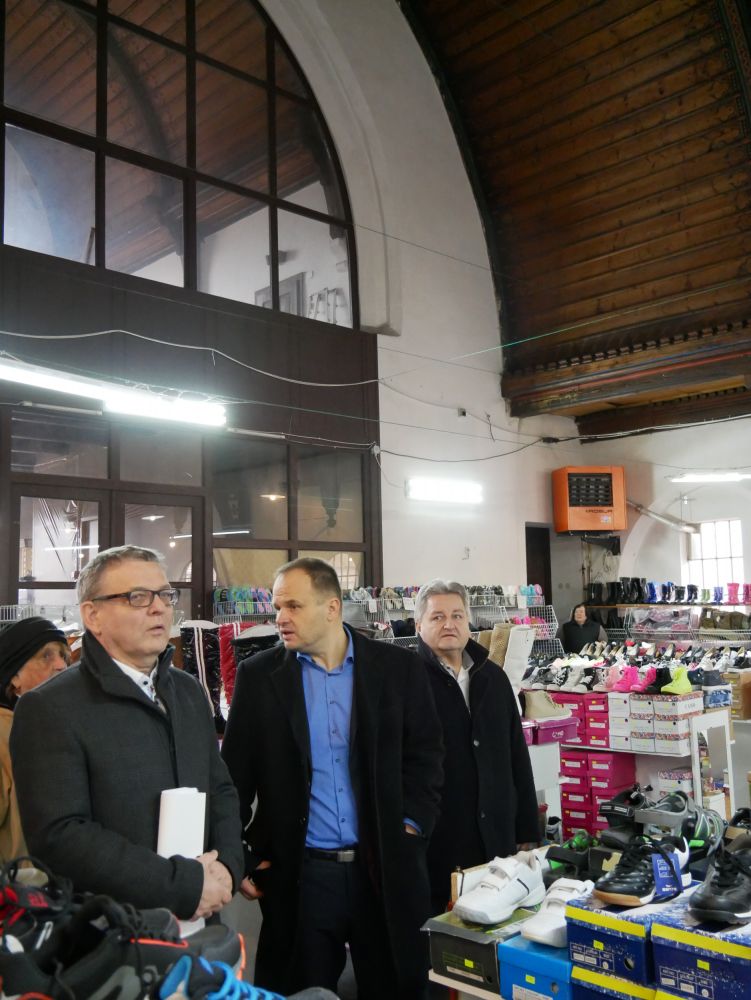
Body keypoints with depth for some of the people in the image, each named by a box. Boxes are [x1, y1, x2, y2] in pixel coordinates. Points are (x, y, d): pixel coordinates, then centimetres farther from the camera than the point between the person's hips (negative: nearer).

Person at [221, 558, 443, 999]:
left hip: (386, 868, 1)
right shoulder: (259, 676, -1)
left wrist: (411, 826, -4)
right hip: (298, 874, 0)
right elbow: (236, 775, 3)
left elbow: (426, 754, 5)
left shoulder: (399, 667, -1)